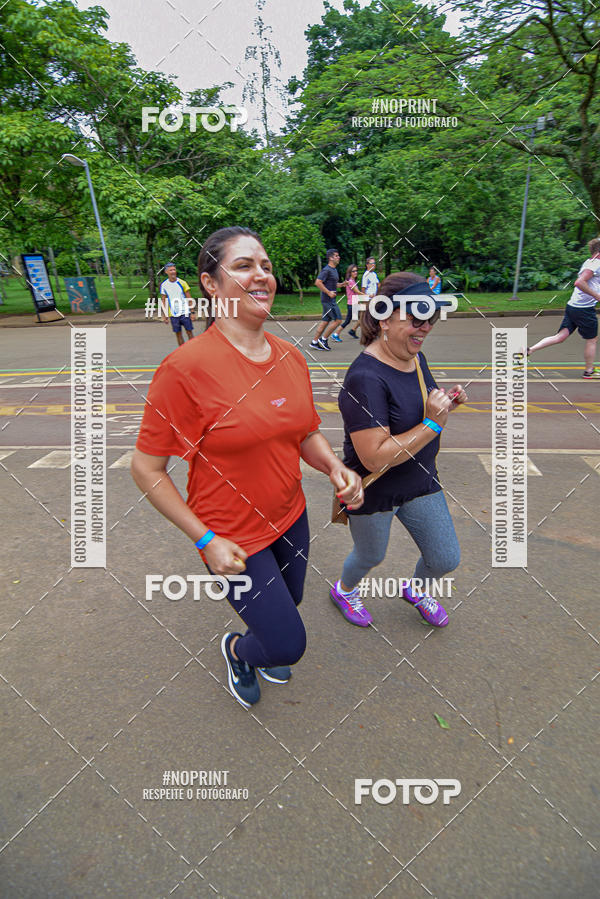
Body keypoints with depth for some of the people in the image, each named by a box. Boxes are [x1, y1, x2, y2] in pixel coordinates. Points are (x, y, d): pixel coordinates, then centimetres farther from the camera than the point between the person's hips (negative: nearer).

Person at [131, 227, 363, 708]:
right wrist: (206, 541, -18)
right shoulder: (186, 367, -24)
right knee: (289, 645, 4)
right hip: (234, 538, -6)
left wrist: (337, 468, -11)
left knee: (287, 604, 28)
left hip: (291, 517, 7)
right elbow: (146, 468, -17)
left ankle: (263, 650, 64)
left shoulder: (291, 357, -4)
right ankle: (237, 649, 40)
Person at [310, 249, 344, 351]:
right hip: (328, 300, -10)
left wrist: (342, 284, 9)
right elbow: (318, 282, -22)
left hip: (331, 300, 10)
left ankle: (314, 342, 13)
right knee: (338, 320, -9)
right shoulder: (326, 270, -13)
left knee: (325, 321, 10)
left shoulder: (334, 270, 17)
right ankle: (323, 339, -1)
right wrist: (329, 292, -21)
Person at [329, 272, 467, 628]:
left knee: (446, 559, 15)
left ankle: (414, 589, 50)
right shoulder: (365, 378, -30)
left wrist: (445, 402, -5)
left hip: (420, 482, 7)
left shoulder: (416, 357, -2)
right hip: (374, 492, -7)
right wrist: (433, 424, -32)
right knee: (371, 556, 20)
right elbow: (374, 457, -32)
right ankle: (344, 589, 55)